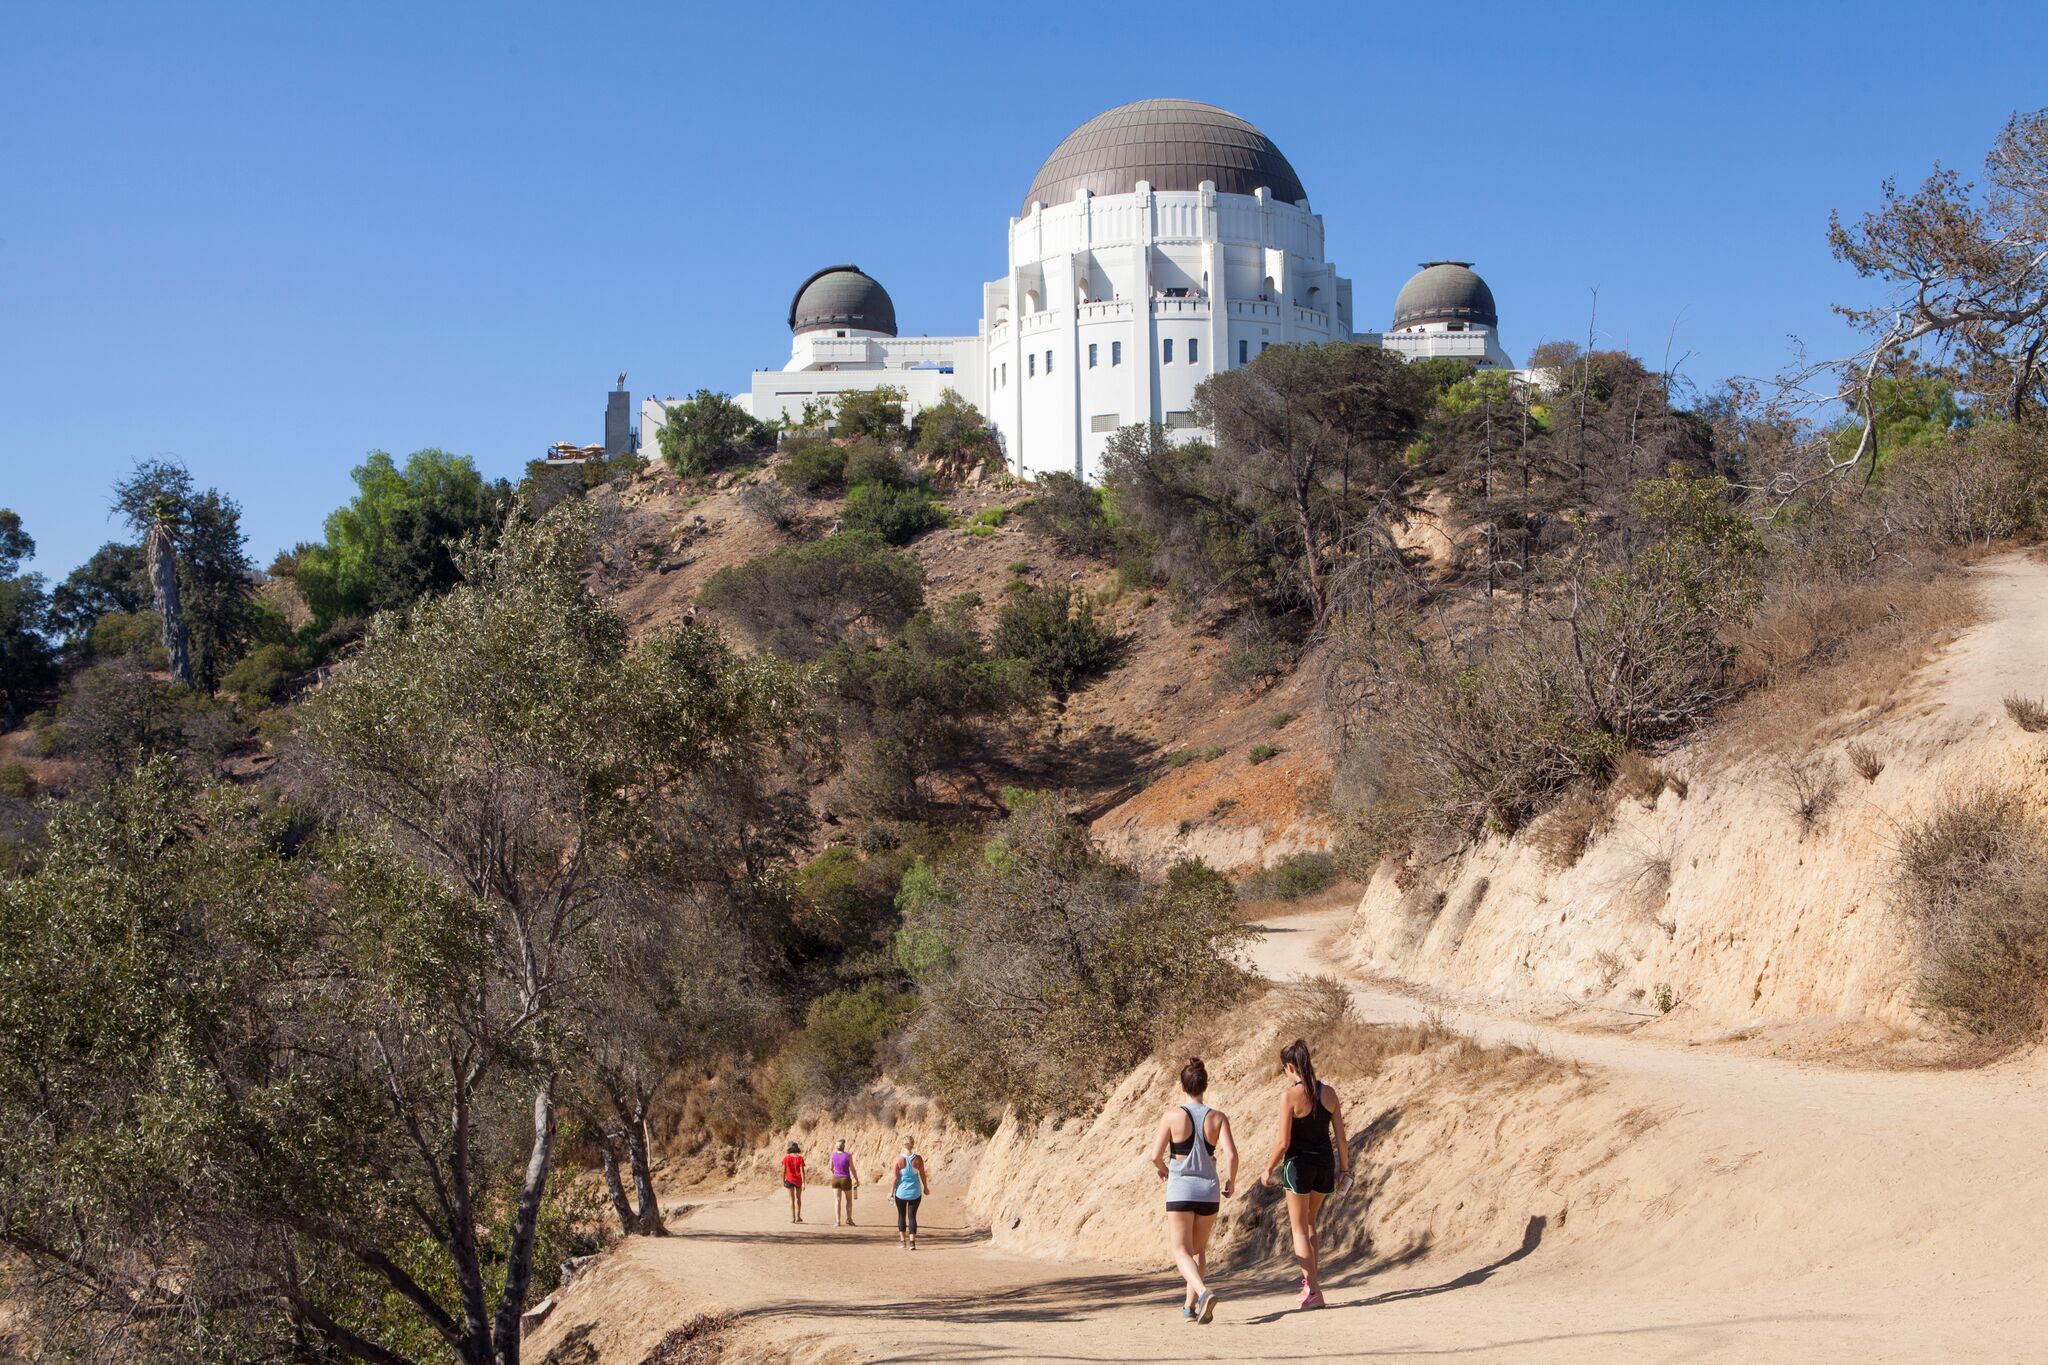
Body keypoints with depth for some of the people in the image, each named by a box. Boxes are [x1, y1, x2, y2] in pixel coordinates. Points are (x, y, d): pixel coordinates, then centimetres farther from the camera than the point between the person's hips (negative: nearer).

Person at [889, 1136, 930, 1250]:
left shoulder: (898, 1159, -10)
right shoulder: (918, 1159, -6)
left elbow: (894, 1177, -10)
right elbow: (923, 1175, 0)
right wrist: (925, 1187, 16)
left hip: (901, 1190, -1)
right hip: (915, 1192, 1)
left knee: (901, 1215, 15)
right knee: (912, 1216, 5)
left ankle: (902, 1241, 19)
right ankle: (912, 1242, -2)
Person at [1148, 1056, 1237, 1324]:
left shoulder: (1172, 1116, -8)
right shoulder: (1217, 1118, -3)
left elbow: (1156, 1155, -9)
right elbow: (1231, 1155, -12)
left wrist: (1163, 1169, 13)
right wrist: (1231, 1181, 5)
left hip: (1180, 1188, -3)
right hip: (1209, 1190, 3)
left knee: (1181, 1250, 1)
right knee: (1199, 1250, 19)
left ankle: (1203, 1292, -24)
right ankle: (1190, 1307, 20)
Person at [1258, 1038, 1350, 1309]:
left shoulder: (1290, 1095, -15)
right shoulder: (1328, 1093, 0)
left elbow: (1283, 1141, -15)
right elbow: (1340, 1137, 4)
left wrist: (1268, 1169, -1)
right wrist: (1344, 1169, 14)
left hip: (1299, 1164, -5)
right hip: (1325, 1162, 5)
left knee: (1299, 1228, 6)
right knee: (1308, 1222, 26)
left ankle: (1314, 1291, 0)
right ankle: (1312, 1279, 22)